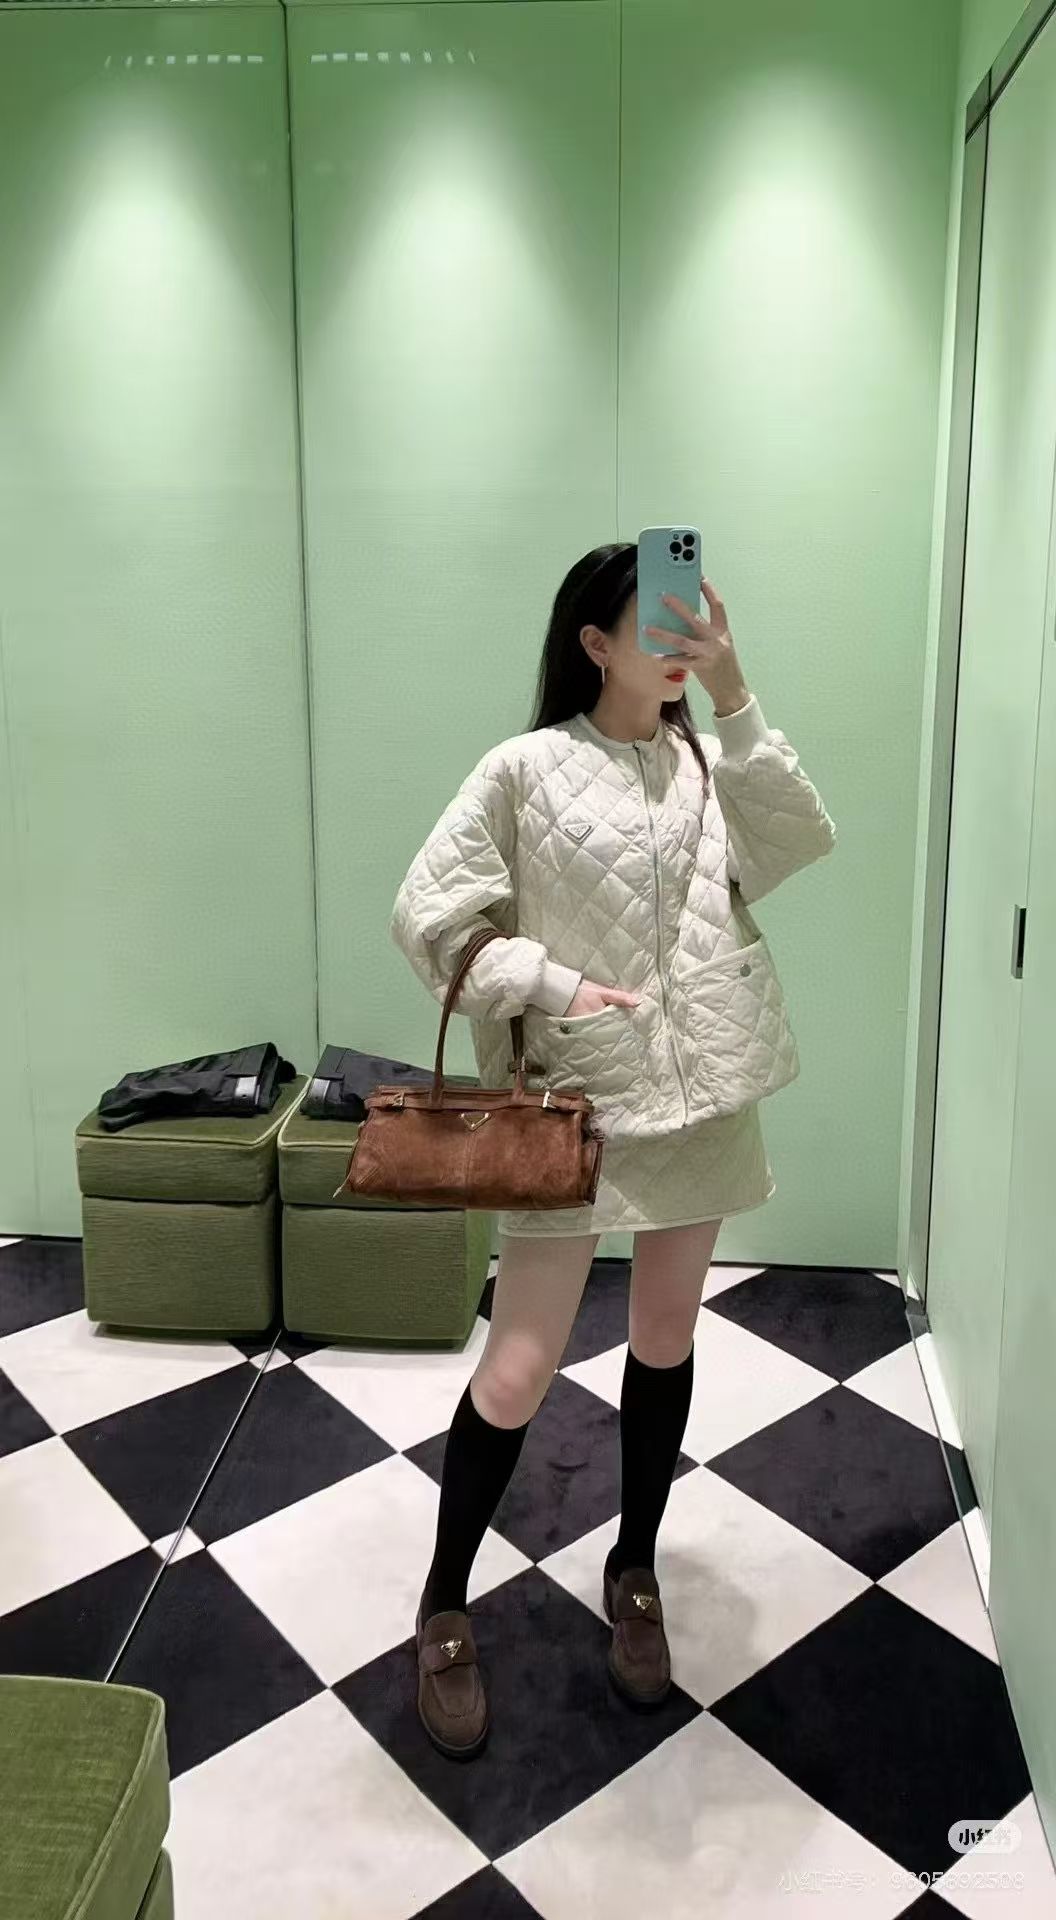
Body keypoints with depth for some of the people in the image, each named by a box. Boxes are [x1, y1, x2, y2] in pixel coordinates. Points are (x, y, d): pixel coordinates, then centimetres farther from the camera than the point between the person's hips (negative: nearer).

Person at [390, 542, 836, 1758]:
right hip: (575, 1097, -4)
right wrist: (551, 986, -15)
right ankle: (444, 1608, 24)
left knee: (666, 1341, 16)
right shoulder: (528, 768, -6)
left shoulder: (707, 762, 7)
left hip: (700, 1091, 5)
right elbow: (426, 913, -8)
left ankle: (633, 1572, 38)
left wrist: (734, 698, -15)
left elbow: (798, 842, -10)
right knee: (521, 1367, 1)